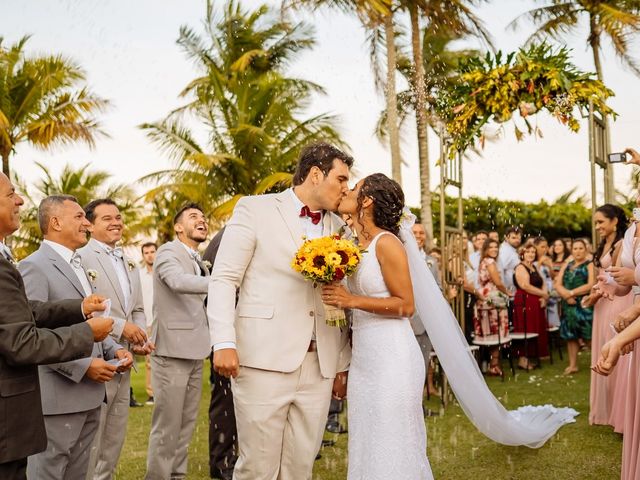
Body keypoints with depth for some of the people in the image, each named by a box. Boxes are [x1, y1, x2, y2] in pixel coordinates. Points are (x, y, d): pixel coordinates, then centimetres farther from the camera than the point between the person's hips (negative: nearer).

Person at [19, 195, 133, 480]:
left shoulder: (78, 266, 18)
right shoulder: (34, 266, -12)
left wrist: (114, 349, 6)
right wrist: (83, 367, -20)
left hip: (89, 395, 9)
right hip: (56, 398, -9)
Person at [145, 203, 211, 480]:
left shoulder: (200, 263, 18)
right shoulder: (168, 252, -7)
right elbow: (178, 281, -29)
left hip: (195, 352, 8)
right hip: (172, 349, -8)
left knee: (187, 423, 12)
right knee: (167, 424, -3)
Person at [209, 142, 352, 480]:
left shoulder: (338, 227, 16)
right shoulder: (255, 209, 2)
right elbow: (223, 279, -3)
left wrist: (342, 364, 15)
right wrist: (224, 342, -13)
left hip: (320, 367, 5)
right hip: (265, 361, -4)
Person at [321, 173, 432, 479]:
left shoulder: (386, 243, -11)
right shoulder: (355, 246, 13)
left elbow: (405, 305, -12)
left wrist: (353, 301, -19)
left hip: (391, 357, -8)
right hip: (363, 358, 8)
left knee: (391, 450, -1)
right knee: (366, 448, 13)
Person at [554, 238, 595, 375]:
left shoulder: (590, 265, -2)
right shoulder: (566, 266, 15)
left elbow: (591, 285, -15)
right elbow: (558, 284, 7)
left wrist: (571, 293, -14)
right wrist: (566, 295, -13)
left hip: (585, 306, -6)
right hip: (568, 306, 6)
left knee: (590, 336, -8)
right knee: (570, 335, 10)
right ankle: (573, 365, 18)